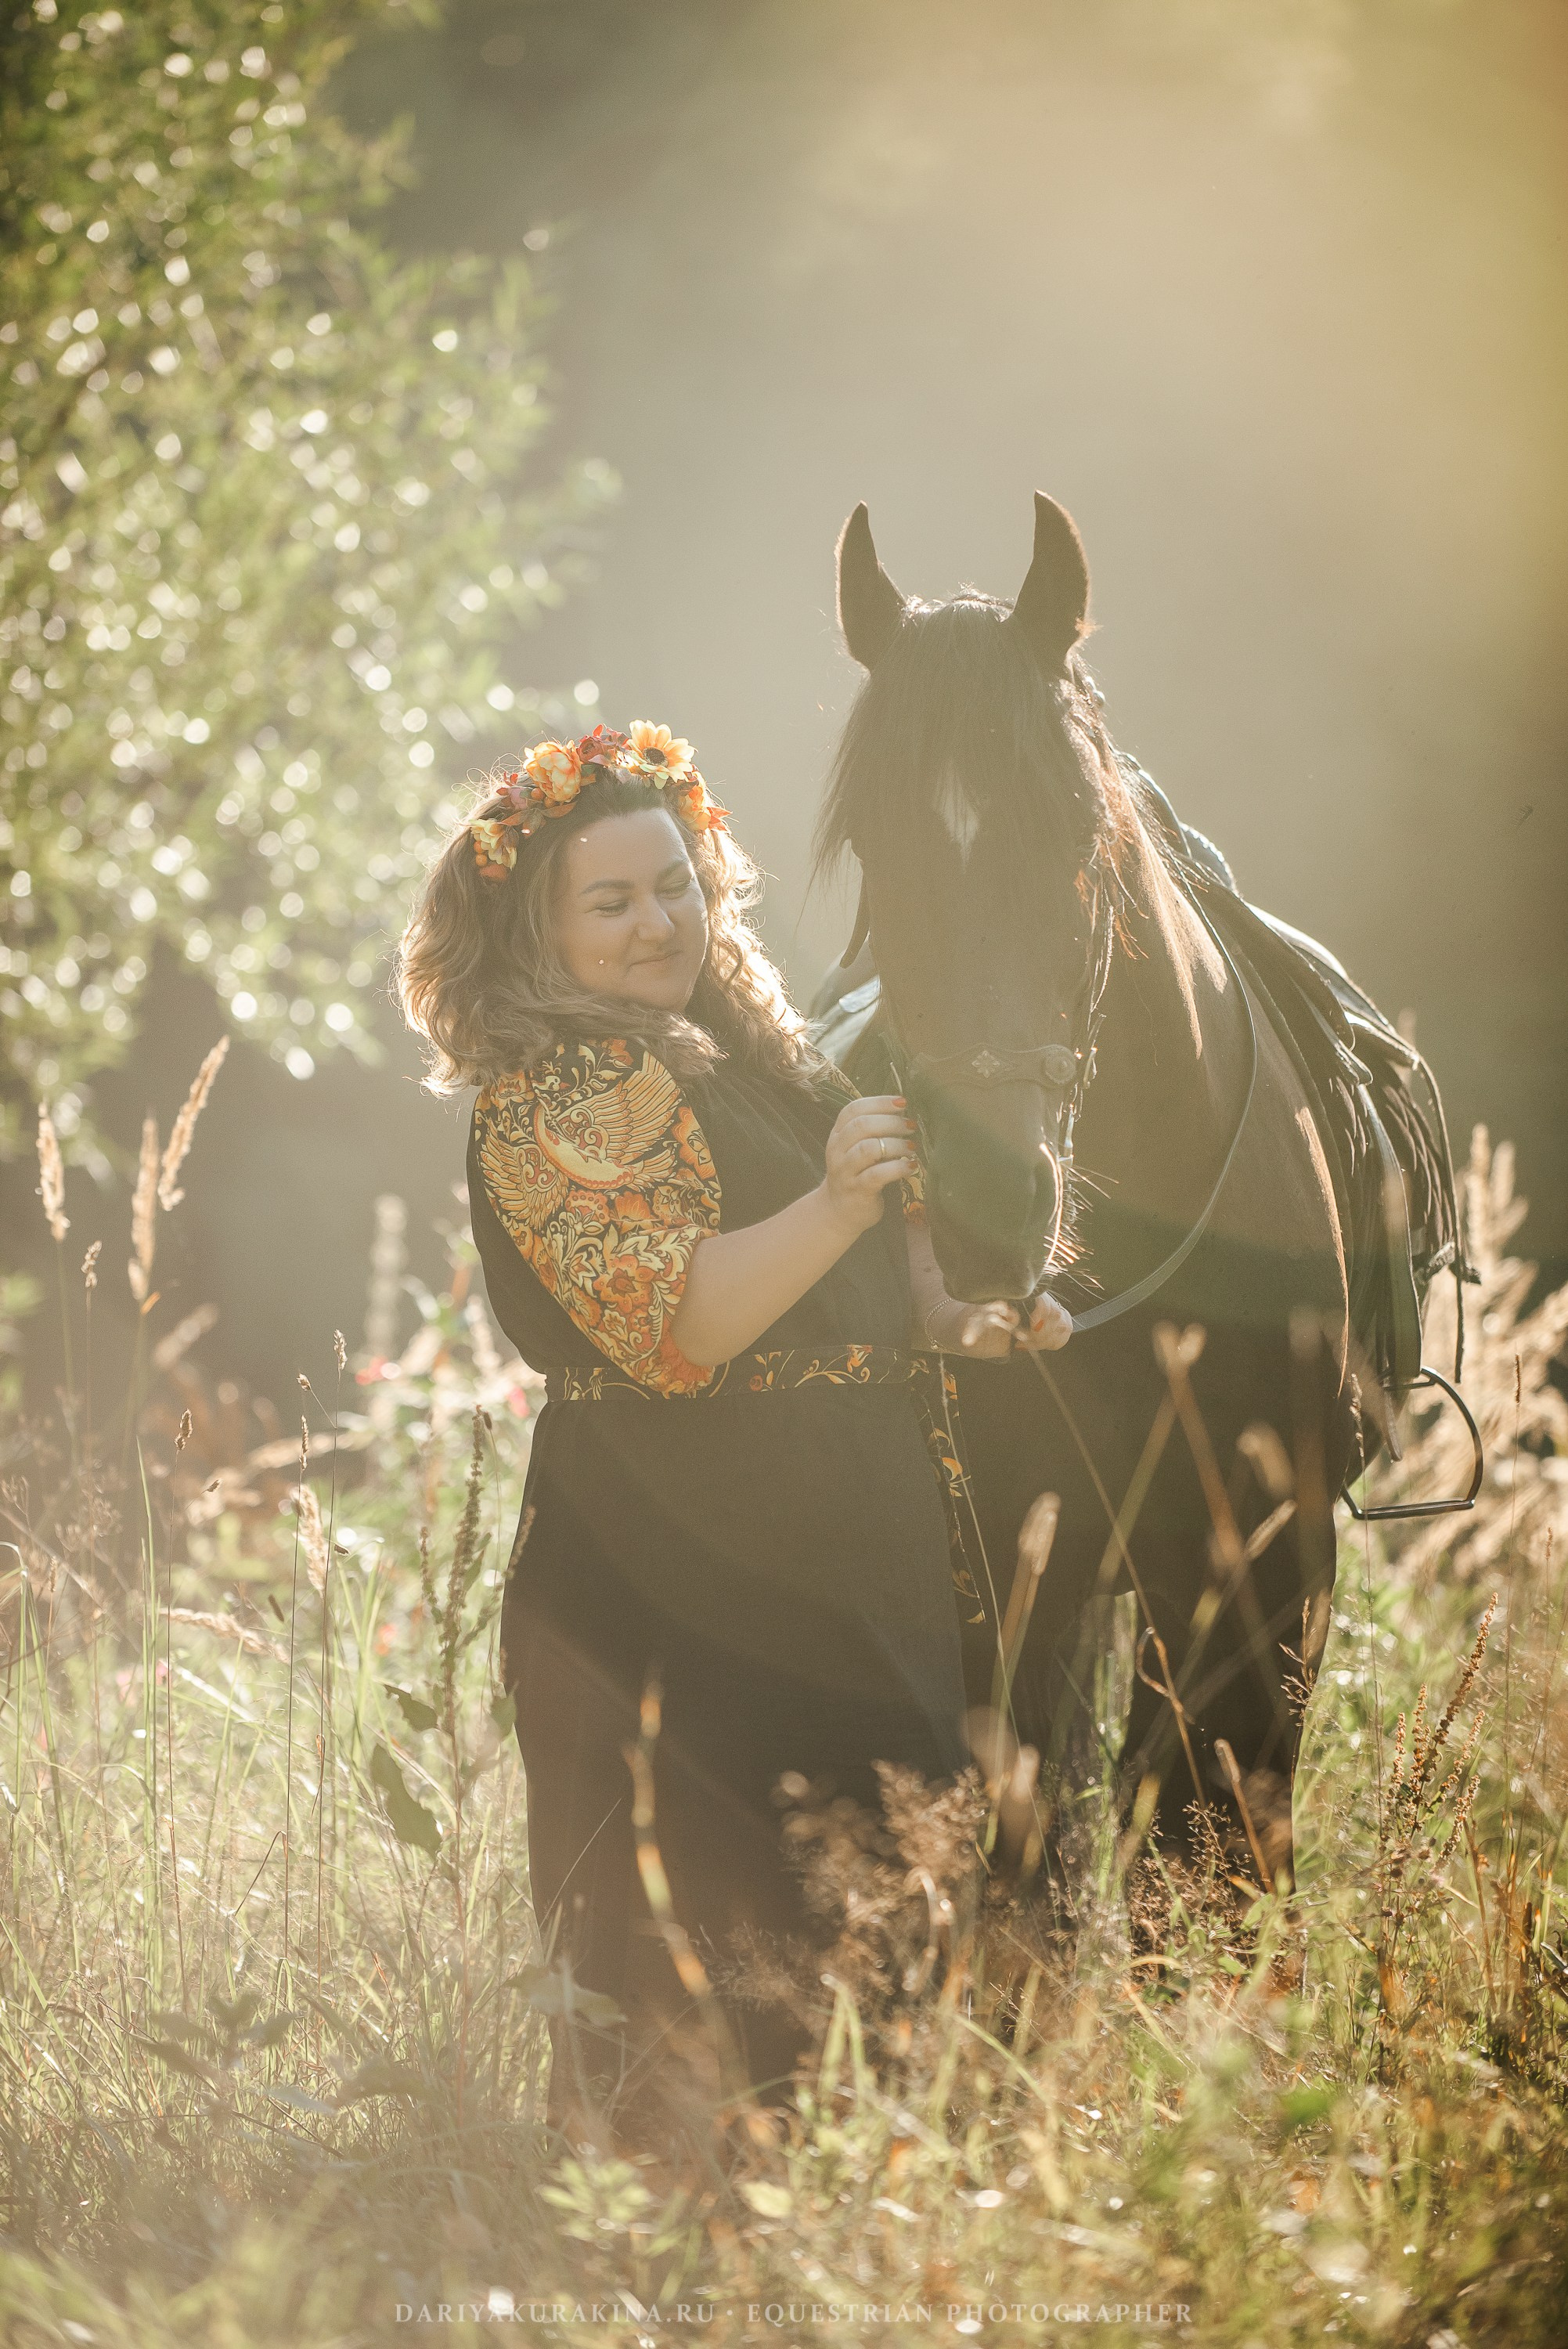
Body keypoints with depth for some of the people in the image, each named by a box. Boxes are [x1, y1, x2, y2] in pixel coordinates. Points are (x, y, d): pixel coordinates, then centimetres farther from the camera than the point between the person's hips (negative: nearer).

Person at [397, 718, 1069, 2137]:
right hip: (683, 1578, -9)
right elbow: (672, 1324, -21)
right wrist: (837, 1203, -32)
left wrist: (953, 1317, 8)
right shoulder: (545, 1101, -11)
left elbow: (870, 1266, 28)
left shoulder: (752, 1050, 17)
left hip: (855, 1558, 9)